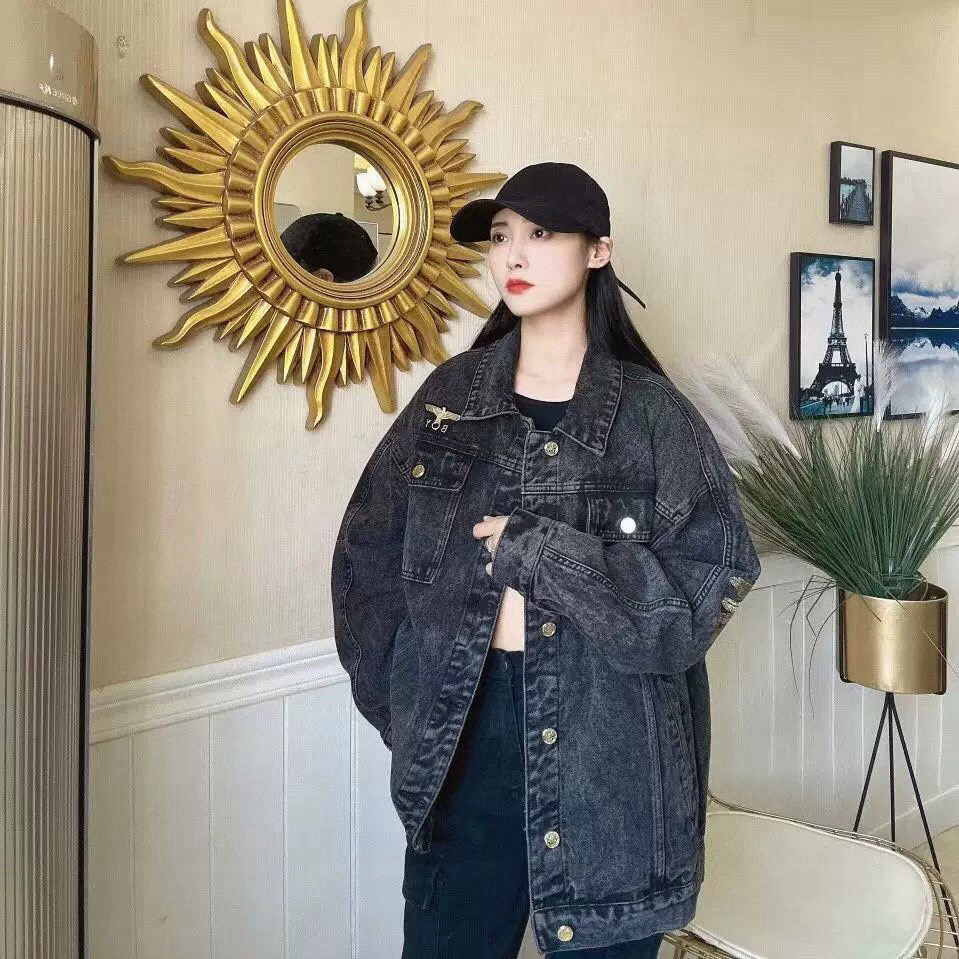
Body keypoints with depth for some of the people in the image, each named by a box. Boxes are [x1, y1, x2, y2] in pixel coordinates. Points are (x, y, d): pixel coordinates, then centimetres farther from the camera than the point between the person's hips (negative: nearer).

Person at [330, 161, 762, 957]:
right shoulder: (451, 395, 4)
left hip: (606, 748, -2)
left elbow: (713, 578, -13)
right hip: (462, 736, 3)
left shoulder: (652, 413, -5)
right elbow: (370, 560, 7)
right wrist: (406, 706, 1)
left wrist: (535, 552, -18)